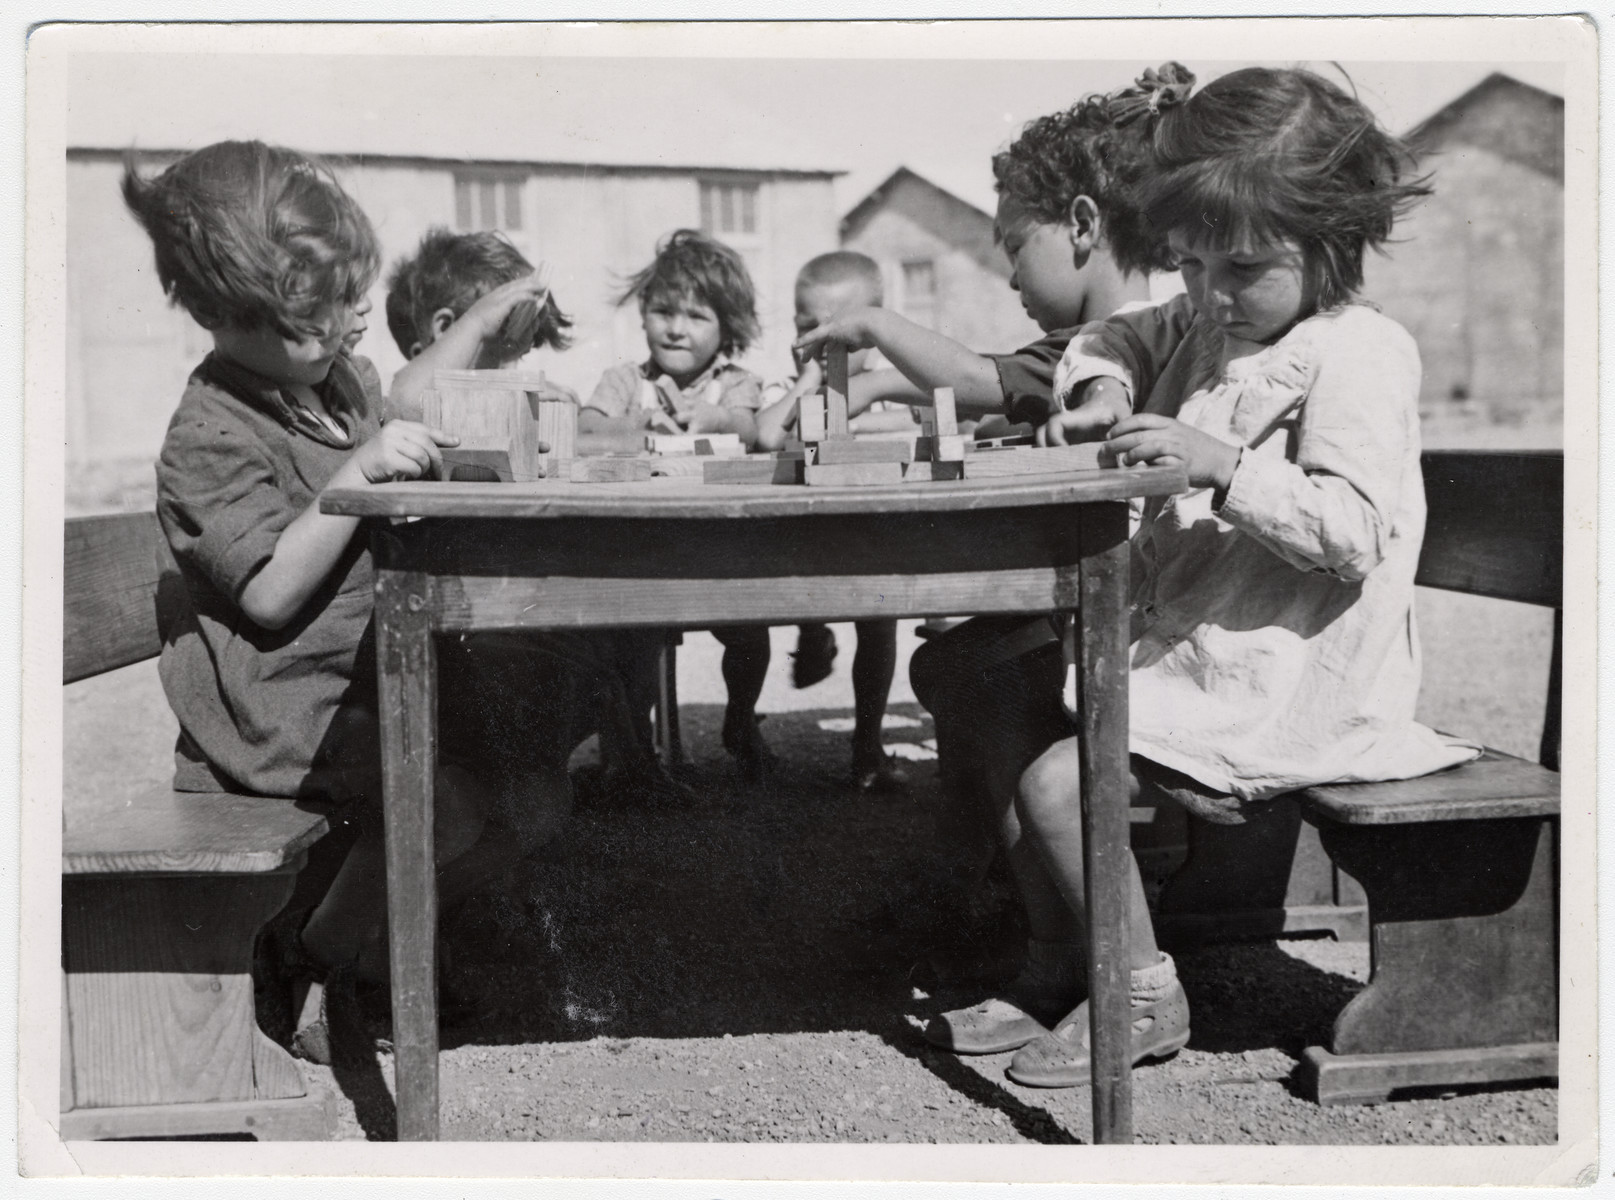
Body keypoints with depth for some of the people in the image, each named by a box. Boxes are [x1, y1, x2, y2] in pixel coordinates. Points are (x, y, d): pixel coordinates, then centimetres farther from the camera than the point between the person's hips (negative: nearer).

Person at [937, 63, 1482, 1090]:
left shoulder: (1360, 353, -13)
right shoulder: (1207, 328, 12)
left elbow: (1353, 533, -23)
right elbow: (1112, 339, 28)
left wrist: (1223, 463, -29)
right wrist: (1099, 387, 5)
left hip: (1290, 685, -10)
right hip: (1187, 649, 10)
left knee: (1057, 781, -20)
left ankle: (1142, 995, 0)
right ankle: (1074, 968, 21)